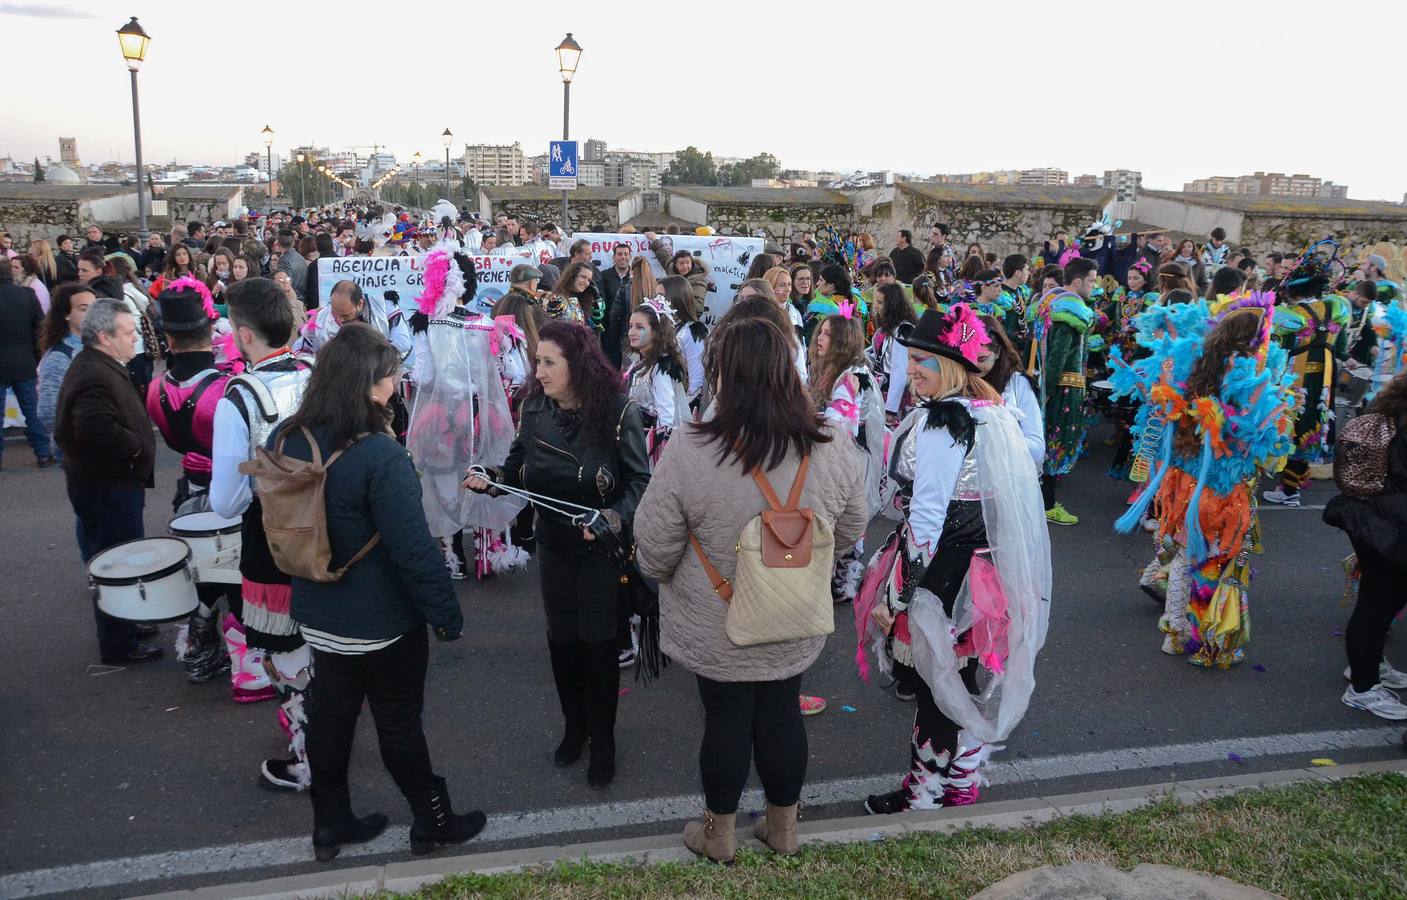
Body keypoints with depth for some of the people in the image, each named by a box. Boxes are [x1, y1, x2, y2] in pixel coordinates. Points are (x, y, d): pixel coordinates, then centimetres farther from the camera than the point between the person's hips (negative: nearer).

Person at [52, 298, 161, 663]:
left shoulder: (97, 366, 12)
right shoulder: (95, 377, -24)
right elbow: (97, 429, -37)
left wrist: (136, 445, 9)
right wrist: (135, 447, -22)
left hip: (111, 482, 11)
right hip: (107, 487, -11)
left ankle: (126, 624, 38)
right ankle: (119, 645, 12)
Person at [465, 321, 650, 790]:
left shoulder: (619, 412, -19)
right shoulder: (533, 408, -5)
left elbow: (641, 481, -16)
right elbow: (520, 465, 4)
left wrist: (616, 517, -32)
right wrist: (491, 478, -16)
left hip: (603, 547, -4)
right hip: (554, 545, 4)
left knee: (599, 643, 6)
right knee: (562, 638, 15)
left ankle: (603, 740, 27)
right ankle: (574, 726, 38)